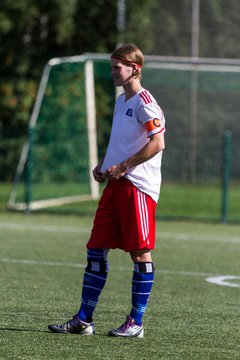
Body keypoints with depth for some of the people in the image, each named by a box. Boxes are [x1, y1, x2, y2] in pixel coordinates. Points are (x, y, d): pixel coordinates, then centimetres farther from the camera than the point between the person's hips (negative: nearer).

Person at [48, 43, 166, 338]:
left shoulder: (144, 102, -10)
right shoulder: (121, 101, 18)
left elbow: (157, 144, -18)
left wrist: (123, 166, -18)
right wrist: (103, 166, 14)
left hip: (138, 186, -9)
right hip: (115, 184, 9)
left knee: (140, 253, -4)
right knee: (96, 249, 6)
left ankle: (136, 323, 1)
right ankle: (83, 320, 9)